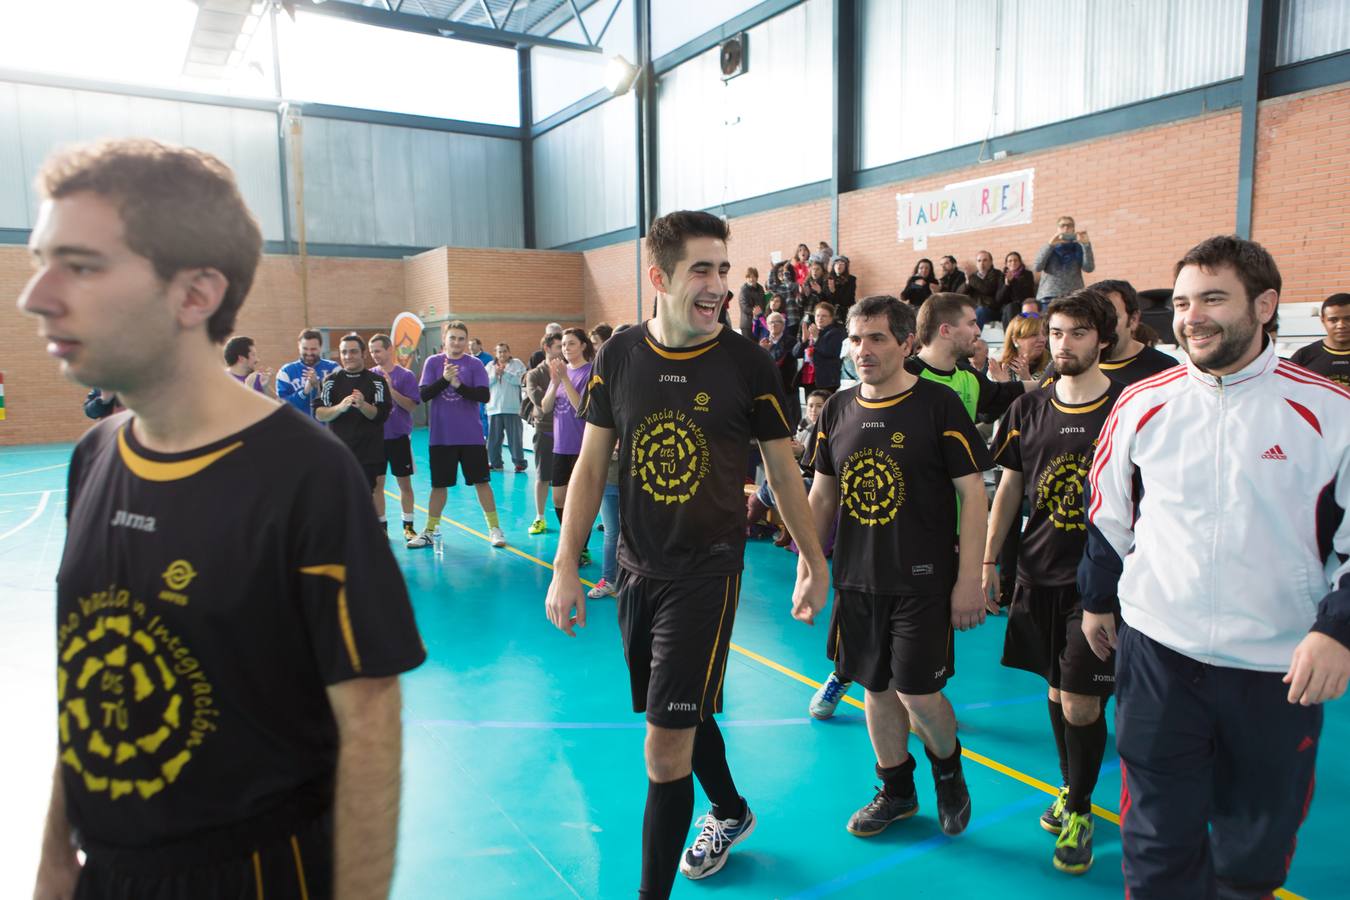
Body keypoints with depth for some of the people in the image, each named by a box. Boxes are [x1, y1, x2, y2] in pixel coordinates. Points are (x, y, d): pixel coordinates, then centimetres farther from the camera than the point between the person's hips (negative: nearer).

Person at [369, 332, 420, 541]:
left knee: (404, 483, 4)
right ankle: (381, 526, 17)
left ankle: (408, 526, 16)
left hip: (399, 437, -2)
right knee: (376, 483, 5)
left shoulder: (405, 375, -4)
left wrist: (391, 390, -22)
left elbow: (412, 406, -11)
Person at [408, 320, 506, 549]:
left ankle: (494, 529, 14)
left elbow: (484, 396, -11)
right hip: (440, 436, 1)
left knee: (481, 481, 4)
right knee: (439, 485, 10)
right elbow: (423, 394, -7)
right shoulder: (433, 362, 2)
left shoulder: (474, 364, -1)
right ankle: (429, 532, 23)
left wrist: (459, 385, -22)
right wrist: (444, 379, -21)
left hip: (471, 436, -1)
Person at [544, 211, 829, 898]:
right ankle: (730, 812, 51)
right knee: (686, 713, 22)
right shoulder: (618, 357, -2)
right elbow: (591, 466, 3)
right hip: (636, 568, 4)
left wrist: (814, 563, 6)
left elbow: (783, 472, 1)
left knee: (666, 746, -5)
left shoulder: (747, 364, -9)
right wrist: (565, 568, 1)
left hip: (707, 571, -4)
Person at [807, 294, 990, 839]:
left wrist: (969, 579, -11)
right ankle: (896, 790, 35)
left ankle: (948, 768, 30)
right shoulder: (838, 410, 5)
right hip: (856, 580, 5)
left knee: (918, 694, -3)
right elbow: (822, 495, 12)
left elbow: (972, 493, -8)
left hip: (923, 582, -4)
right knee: (876, 688, 13)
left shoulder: (938, 405, -9)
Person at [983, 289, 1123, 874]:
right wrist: (987, 562, 7)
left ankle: (1078, 810, 22)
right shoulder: (1028, 409, 4)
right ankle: (1071, 790, 36)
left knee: (1081, 704, -1)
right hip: (1040, 575, 4)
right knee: (1056, 692, 15)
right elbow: (1008, 489, 9)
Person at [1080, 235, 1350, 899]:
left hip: (1282, 669, 0)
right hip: (1157, 653, 1)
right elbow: (1107, 515, 11)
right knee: (1158, 842, 7)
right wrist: (1097, 599, 16)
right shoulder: (1143, 405, 0)